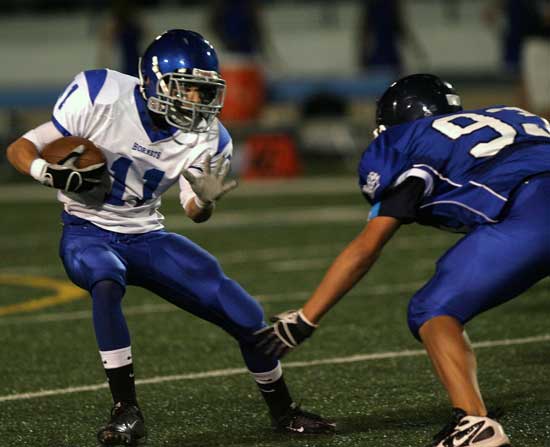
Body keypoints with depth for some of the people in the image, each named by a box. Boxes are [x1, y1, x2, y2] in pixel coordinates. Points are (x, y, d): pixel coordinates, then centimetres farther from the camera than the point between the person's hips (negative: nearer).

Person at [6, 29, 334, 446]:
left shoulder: (204, 138, -8)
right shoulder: (101, 99, -20)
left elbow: (195, 212, 2)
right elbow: (21, 148, -14)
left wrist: (206, 200, -22)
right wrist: (51, 173, -35)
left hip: (147, 238, 4)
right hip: (88, 234, -4)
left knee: (245, 315, -4)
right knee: (107, 282, -40)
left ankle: (283, 411, 23)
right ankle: (126, 411, -28)